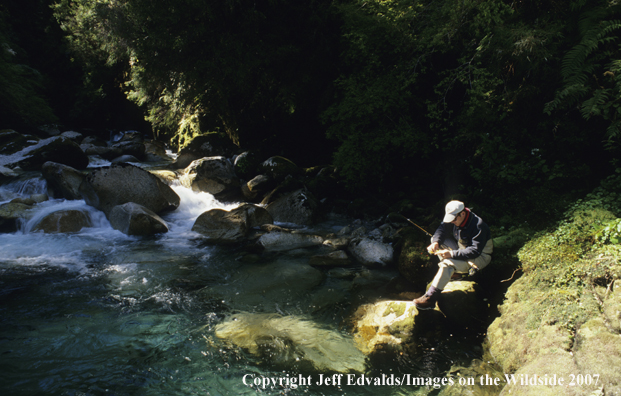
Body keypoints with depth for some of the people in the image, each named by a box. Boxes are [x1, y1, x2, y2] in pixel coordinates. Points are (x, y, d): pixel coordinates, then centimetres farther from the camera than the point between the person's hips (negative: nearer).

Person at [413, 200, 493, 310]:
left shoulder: (478, 226, -28)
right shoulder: (455, 218, -6)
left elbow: (475, 251, -33)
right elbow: (442, 229, 0)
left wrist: (451, 254, -41)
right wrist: (436, 242, -23)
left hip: (480, 257, -9)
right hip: (461, 249, 9)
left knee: (448, 263, -33)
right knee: (435, 238, -5)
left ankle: (430, 299, -33)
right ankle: (449, 271, -10)